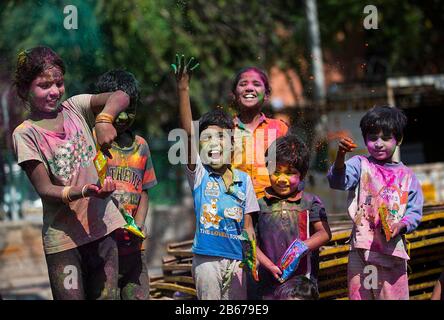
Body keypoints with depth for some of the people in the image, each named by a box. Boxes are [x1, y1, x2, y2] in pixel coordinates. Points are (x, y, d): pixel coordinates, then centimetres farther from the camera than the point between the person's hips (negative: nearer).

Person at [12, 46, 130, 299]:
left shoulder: (75, 108, 7)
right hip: (64, 235, -3)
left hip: (103, 224, 3)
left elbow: (120, 97, -8)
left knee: (107, 296, 3)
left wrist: (104, 119, -29)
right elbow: (45, 189, -10)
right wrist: (84, 191, -27)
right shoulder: (26, 134, -3)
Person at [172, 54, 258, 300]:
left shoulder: (243, 180, 9)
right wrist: (183, 89, -20)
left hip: (235, 258, 3)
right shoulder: (199, 174, 0)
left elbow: (247, 225, 11)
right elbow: (187, 131, -11)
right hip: (207, 257, -3)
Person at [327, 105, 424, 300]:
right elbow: (338, 181, -18)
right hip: (362, 246, -1)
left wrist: (401, 225, -14)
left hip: (393, 247, 2)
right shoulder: (360, 165, 1)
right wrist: (340, 156, -37)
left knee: (393, 295, 6)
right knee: (360, 294, 2)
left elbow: (415, 211, 7)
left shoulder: (406, 175, 7)